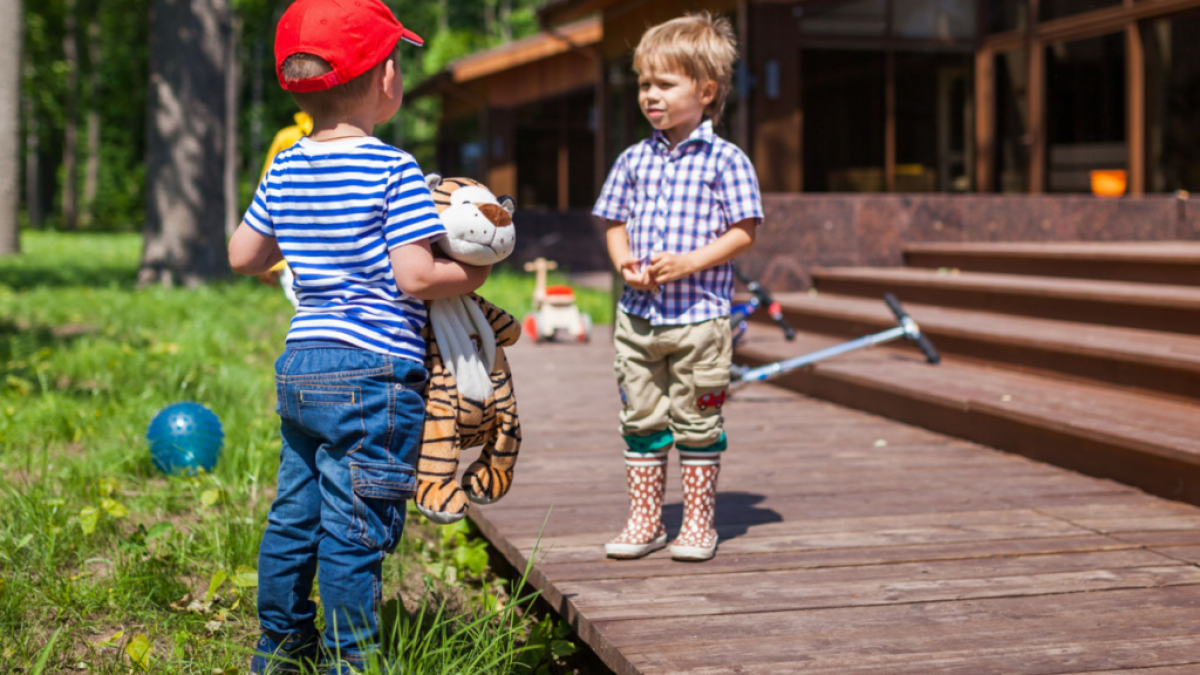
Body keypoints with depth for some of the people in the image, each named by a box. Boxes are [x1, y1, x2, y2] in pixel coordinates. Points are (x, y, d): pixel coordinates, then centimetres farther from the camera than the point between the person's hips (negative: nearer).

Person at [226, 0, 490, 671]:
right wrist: (471, 276, 0)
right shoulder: (393, 170, -12)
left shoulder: (284, 169, 9)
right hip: (372, 373, -8)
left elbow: (243, 256, 18)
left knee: (295, 515, 18)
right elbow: (415, 278, -16)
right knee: (355, 533, 0)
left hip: (299, 367, 8)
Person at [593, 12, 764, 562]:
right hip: (638, 316, 4)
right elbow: (616, 223, 13)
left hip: (699, 317, -4)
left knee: (697, 423, 6)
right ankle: (644, 521, 21)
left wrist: (689, 262, -19)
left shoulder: (726, 161, -5)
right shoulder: (634, 160, 8)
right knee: (641, 420, 10)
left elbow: (743, 233, -8)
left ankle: (698, 522, 19)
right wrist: (625, 263, -8)